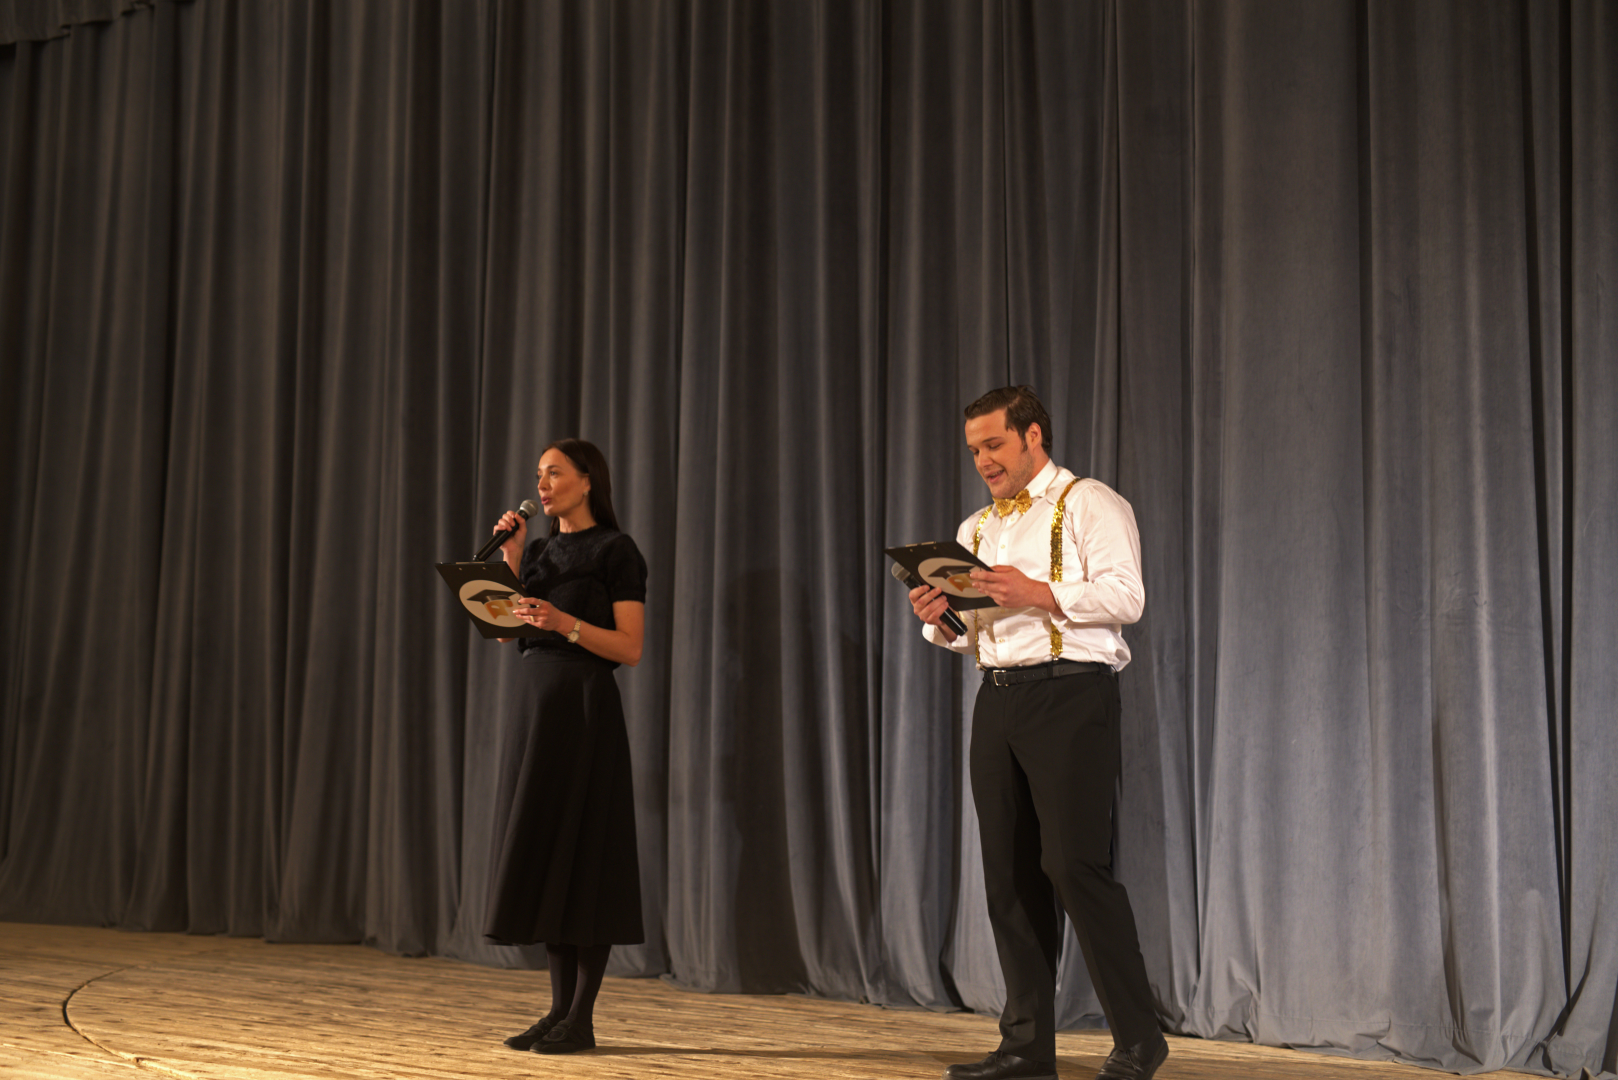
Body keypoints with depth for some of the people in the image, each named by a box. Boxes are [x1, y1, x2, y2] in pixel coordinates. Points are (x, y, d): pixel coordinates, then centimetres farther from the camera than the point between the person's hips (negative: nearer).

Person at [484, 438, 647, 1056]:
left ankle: (583, 1017, 0)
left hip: (584, 705, -7)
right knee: (539, 854, 5)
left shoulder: (615, 551, -3)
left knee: (581, 850, -6)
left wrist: (565, 622, -22)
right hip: (531, 698, 7)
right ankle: (560, 1006, 12)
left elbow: (631, 649, -10)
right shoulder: (540, 550, 17)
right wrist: (510, 557, 3)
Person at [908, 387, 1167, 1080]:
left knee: (1074, 863, -13)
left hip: (1069, 692, -7)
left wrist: (1041, 594, -21)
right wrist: (940, 619, 0)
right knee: (1009, 872, 6)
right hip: (997, 699, 7)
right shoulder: (976, 529, 22)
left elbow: (1125, 597, -12)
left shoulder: (1089, 504, 0)